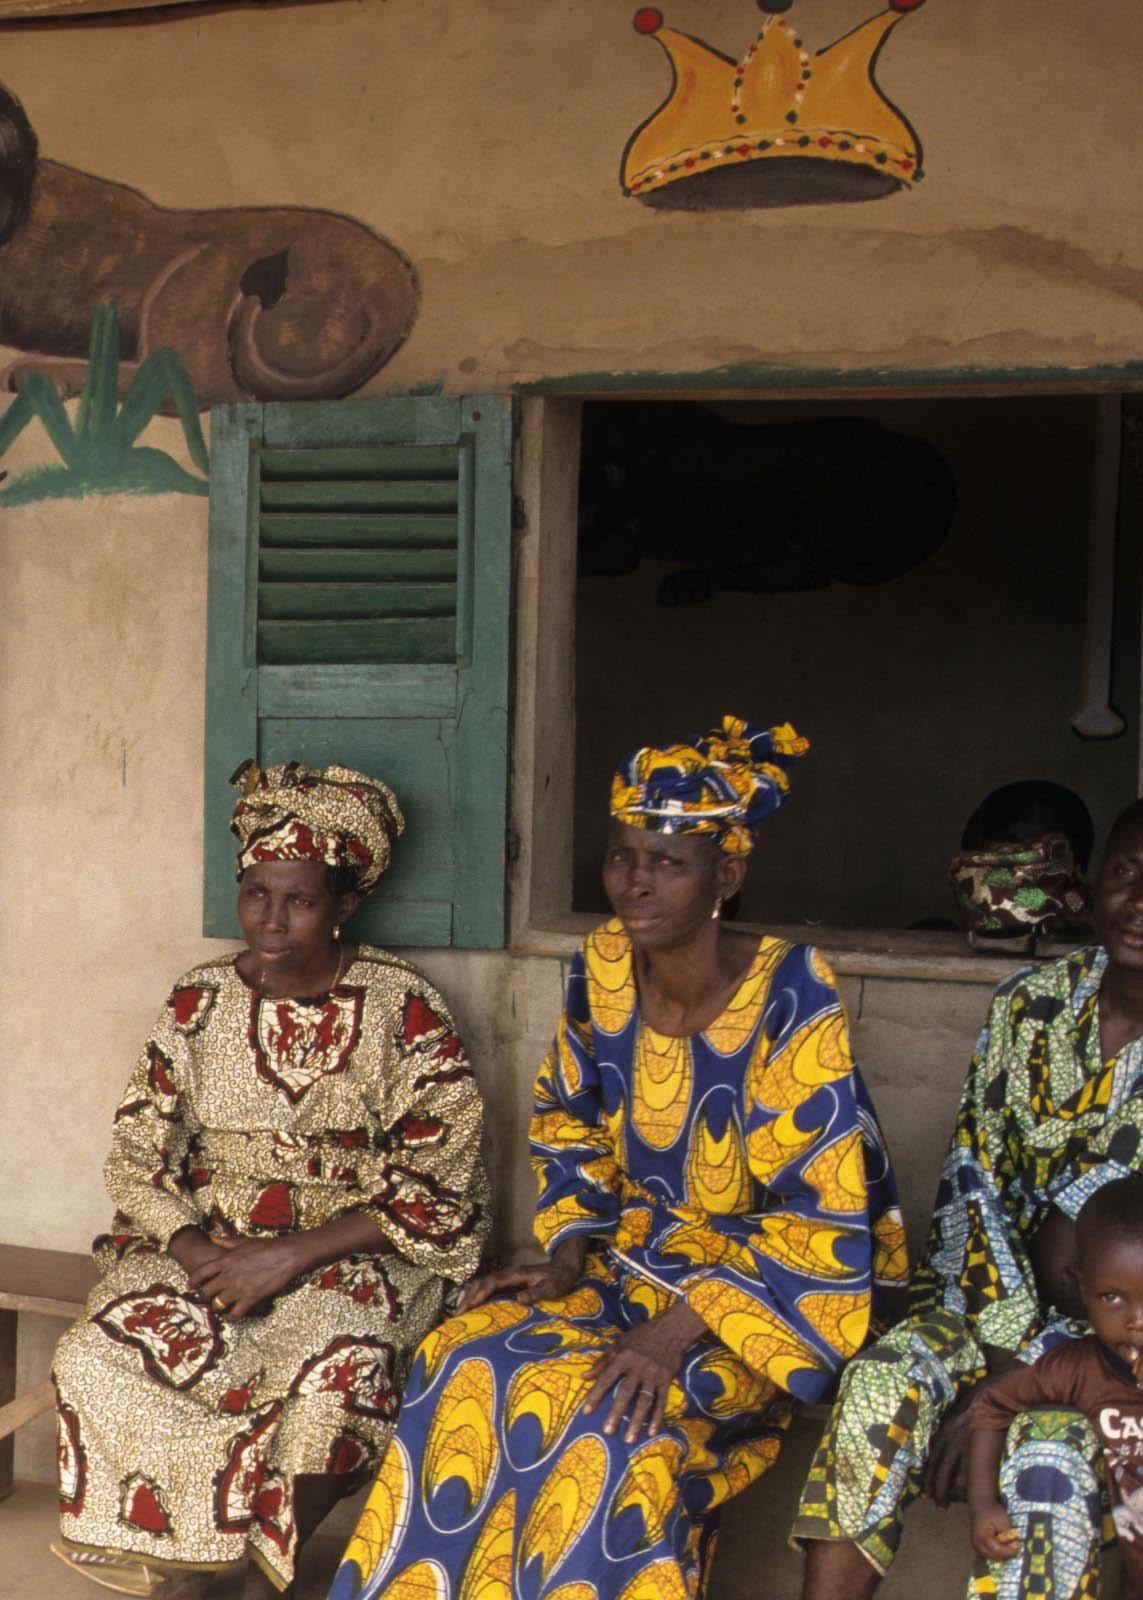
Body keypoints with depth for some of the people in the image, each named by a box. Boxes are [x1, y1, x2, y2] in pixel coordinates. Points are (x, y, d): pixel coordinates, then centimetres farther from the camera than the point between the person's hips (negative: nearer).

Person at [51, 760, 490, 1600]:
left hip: (350, 1254, -3)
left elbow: (441, 1191, -10)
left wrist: (292, 1255, -18)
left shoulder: (405, 1010, -7)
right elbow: (136, 1157, 4)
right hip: (205, 1241, 3)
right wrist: (198, 1252, -16)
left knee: (334, 1374, -32)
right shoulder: (201, 1000, 4)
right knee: (103, 1357, -23)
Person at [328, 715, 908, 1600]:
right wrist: (569, 1249, -4)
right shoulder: (602, 969, -4)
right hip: (637, 1251, 5)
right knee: (469, 1366, -19)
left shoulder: (790, 997, -21)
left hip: (772, 1284, -5)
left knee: (613, 1419, -29)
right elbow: (570, 1127, 11)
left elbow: (821, 1216, -20)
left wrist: (681, 1328, -26)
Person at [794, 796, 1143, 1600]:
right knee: (882, 1385, -24)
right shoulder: (1033, 1002, -1)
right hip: (996, 1287, 3)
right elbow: (973, 1175, -3)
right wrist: (1009, 1349, -14)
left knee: (1050, 1455, -29)